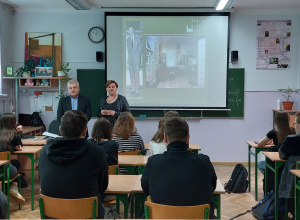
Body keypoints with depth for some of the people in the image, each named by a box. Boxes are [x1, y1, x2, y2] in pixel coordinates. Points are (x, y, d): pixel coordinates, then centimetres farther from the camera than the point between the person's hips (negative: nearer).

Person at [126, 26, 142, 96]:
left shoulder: (138, 38, 3)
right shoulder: (128, 39, 14)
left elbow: (140, 48, 1)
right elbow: (128, 49, 16)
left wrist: (138, 56, -5)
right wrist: (130, 56, 4)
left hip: (136, 58, -4)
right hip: (130, 59, 5)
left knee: (137, 74, -10)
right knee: (131, 74, 4)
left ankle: (137, 91, -11)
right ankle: (133, 89, 9)